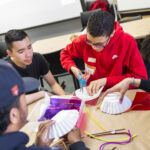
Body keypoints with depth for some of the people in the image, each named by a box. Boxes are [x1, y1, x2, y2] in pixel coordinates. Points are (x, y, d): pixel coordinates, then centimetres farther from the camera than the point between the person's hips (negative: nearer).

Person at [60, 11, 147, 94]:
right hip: (92, 93, 2)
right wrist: (73, 68, -9)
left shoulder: (128, 42, -16)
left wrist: (106, 81, -18)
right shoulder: (84, 41, -8)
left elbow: (140, 77, -14)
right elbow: (65, 53, 11)